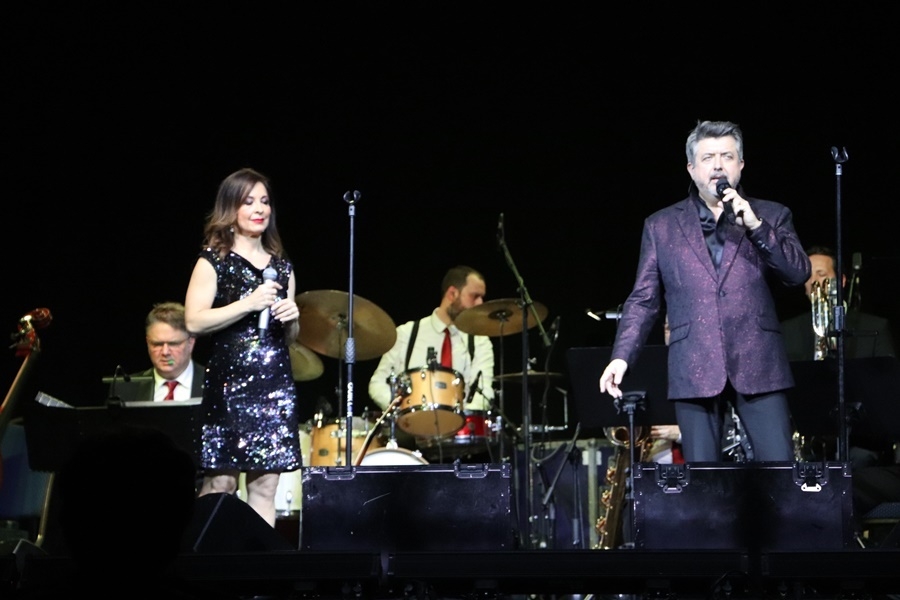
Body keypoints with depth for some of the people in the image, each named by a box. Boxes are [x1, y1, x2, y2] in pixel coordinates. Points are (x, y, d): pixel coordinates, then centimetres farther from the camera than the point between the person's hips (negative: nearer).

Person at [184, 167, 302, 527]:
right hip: (229, 384, -4)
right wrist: (248, 304, -15)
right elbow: (194, 322, -10)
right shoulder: (213, 262, 2)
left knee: (265, 484, 2)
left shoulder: (282, 266, 17)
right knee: (219, 482, -8)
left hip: (275, 385, 5)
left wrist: (292, 319, 1)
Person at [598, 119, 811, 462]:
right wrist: (621, 356, -1)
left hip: (758, 366, 0)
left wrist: (755, 226, -11)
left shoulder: (772, 216, 12)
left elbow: (799, 273, 0)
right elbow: (643, 299, 11)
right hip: (695, 370, 0)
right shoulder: (661, 226, 13)